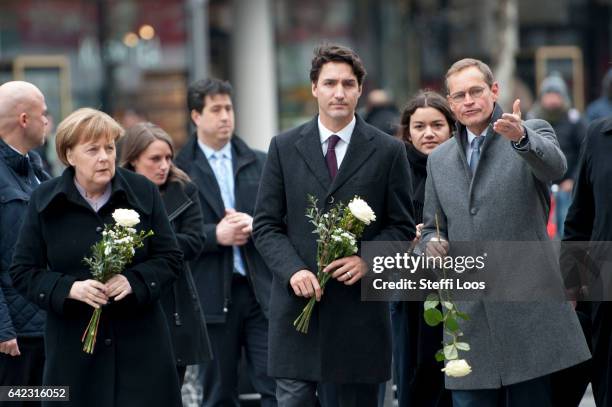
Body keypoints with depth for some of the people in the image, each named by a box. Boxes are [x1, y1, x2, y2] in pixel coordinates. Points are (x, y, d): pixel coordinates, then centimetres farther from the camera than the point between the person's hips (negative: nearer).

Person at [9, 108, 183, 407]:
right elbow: (23, 271, 3)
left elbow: (171, 258, 5)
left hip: (140, 344, 0)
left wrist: (134, 281, -15)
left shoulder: (142, 192, 3)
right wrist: (70, 289, -15)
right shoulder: (45, 202, 2)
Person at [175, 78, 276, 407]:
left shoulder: (260, 163, 12)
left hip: (261, 290, 2)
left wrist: (256, 225, -9)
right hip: (212, 295, -2)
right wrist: (214, 235, -15)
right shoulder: (180, 169, 0)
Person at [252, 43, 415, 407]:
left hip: (359, 305, 0)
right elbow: (266, 225, 6)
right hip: (298, 300, 0)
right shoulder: (284, 148, 7)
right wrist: (293, 270, -11)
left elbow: (403, 227, 5)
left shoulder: (388, 152, 4)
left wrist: (367, 259, -13)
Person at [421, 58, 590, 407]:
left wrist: (521, 137, -41)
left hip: (529, 311, -4)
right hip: (468, 317, 4)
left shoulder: (534, 132, 2)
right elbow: (432, 227, 24)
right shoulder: (439, 160, 16)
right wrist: (433, 243, -1)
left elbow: (554, 166, -21)